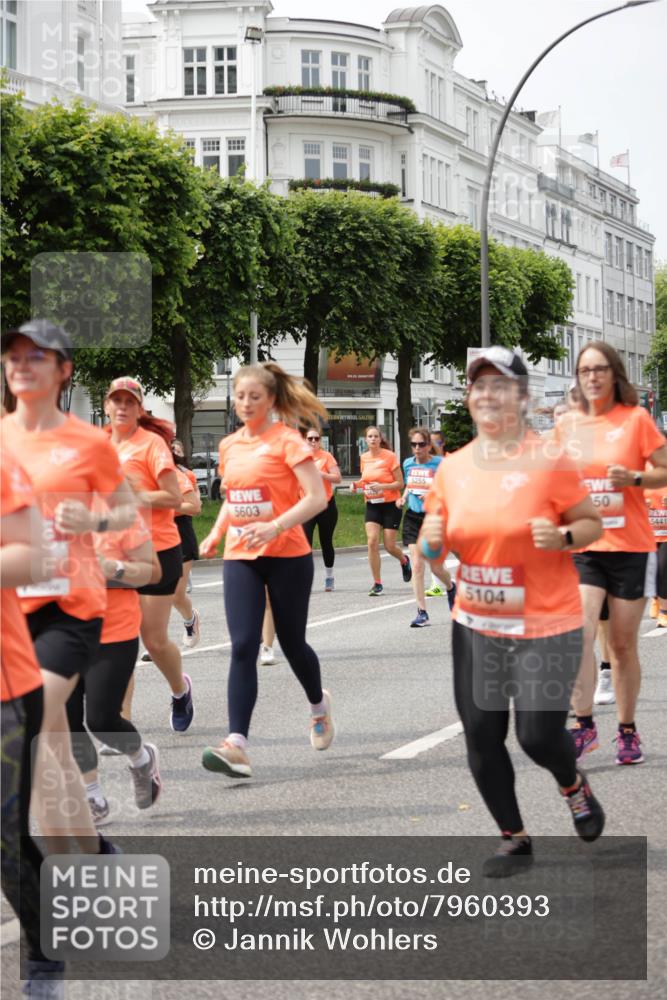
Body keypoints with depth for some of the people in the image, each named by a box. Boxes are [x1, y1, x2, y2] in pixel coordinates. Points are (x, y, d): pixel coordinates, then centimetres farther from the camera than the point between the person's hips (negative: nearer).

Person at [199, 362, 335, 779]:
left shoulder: (287, 441, -9)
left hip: (287, 556, -4)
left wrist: (275, 526, -28)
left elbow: (317, 498, -15)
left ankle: (319, 704, 41)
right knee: (243, 646, -9)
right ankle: (237, 744, -16)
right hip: (240, 557, 4)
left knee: (292, 642, 9)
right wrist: (216, 533, 7)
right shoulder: (230, 445, 10)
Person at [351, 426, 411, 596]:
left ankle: (404, 561, 36)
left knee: (389, 546, -1)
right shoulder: (364, 458, 5)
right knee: (372, 541, -13)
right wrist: (357, 484, 1)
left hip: (390, 505, -4)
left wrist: (381, 486, -24)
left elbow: (400, 483, -9)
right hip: (372, 505, 4)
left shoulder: (390, 456, -10)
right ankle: (377, 583, -4)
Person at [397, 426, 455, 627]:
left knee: (437, 568, 4)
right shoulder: (408, 463, 6)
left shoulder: (439, 464, -10)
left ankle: (451, 588, 41)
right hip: (413, 518, 4)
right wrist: (403, 498, 3)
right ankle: (422, 613, -2)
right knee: (416, 565, -6)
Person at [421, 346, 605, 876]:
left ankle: (574, 785, 33)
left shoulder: (550, 461, -11)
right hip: (476, 625, 5)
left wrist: (562, 537, -23)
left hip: (545, 626, -4)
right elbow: (437, 544, 13)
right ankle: (514, 839, 23)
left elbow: (592, 523, -3)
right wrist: (432, 539, -9)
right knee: (481, 736, 3)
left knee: (539, 734, -4)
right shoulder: (453, 467, 3)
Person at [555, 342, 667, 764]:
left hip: (630, 547, -2)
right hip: (582, 547, 2)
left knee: (624, 645, 6)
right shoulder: (568, 423, 5)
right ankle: (584, 725, -10)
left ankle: (628, 730, 20)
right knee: (579, 633, -17)